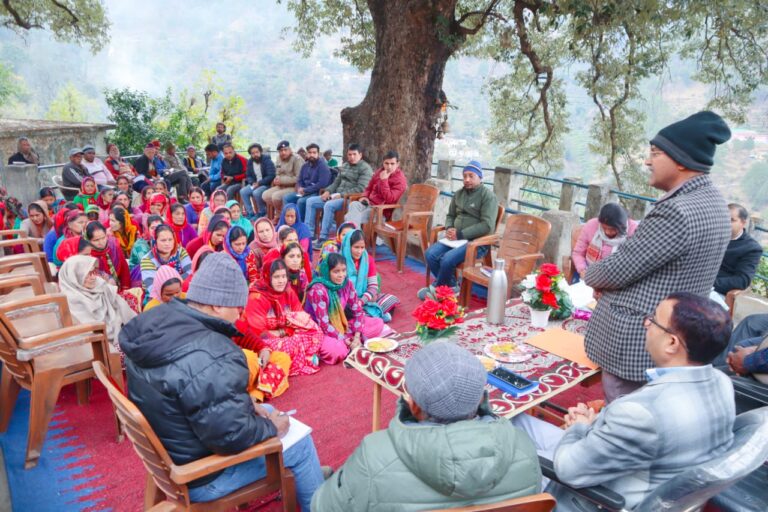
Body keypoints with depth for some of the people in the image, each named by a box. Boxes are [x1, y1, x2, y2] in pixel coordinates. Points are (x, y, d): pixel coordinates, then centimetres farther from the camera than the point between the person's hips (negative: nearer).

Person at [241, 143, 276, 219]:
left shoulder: (267, 161, -13)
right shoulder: (250, 162, 7)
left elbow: (271, 176, -20)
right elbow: (248, 176, 12)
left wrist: (259, 183, -23)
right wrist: (253, 183, -10)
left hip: (266, 184, -6)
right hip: (255, 183, 7)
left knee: (256, 193, -32)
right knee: (243, 191, -15)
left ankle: (262, 213, -10)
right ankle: (250, 213, -9)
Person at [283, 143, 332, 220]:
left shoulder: (323, 166, -10)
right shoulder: (305, 166, 14)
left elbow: (322, 184, -21)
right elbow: (299, 181, 20)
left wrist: (305, 190, -17)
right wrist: (300, 189, -5)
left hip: (317, 193, -8)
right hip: (304, 192, 8)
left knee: (301, 201, -31)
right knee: (286, 198, -9)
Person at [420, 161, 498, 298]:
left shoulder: (488, 196, -8)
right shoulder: (459, 193, 13)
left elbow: (487, 225, -17)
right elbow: (450, 215, 23)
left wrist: (460, 234, -19)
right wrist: (449, 229, -2)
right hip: (456, 239, 7)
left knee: (448, 259, -28)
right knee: (430, 254, -17)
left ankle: (437, 289, -1)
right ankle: (451, 287, -1)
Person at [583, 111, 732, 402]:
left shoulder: (677, 211, -25)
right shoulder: (711, 201, 7)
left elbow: (618, 269, -20)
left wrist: (591, 276, 1)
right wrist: (606, 281, 6)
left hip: (636, 339, -10)